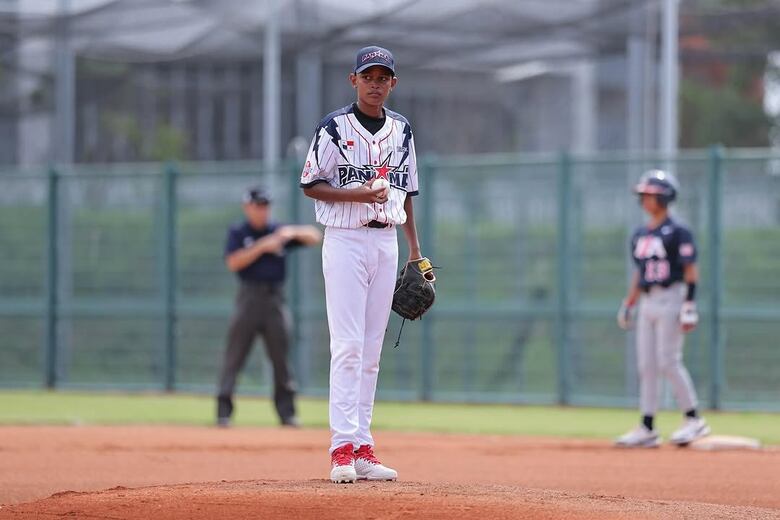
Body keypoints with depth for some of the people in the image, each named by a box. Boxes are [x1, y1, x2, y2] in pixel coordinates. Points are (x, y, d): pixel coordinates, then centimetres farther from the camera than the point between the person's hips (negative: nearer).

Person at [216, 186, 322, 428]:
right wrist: (262, 246, -17)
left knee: (281, 356, 3)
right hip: (249, 297, -3)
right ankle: (223, 410, -8)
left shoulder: (278, 232, 11)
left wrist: (294, 232, -13)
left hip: (275, 299, 3)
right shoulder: (238, 233, 4)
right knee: (234, 355, -8)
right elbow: (233, 262, -10)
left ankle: (287, 412, 8)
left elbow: (315, 236, 6)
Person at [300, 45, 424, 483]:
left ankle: (363, 447, 7)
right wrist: (356, 194, -19)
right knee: (348, 345, -12)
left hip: (386, 242, 5)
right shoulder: (335, 127, -4)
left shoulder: (401, 130, 12)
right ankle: (343, 447, -13)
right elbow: (311, 185, -5)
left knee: (372, 349, 5)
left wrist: (416, 248, 16)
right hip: (346, 239, -5)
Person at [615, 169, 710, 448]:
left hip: (670, 299, -8)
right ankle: (647, 428, 7)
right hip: (647, 302, 8)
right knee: (646, 365, 5)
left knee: (668, 361, -11)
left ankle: (694, 419, 0)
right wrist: (628, 304, 18)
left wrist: (689, 307, -17)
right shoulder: (640, 235, 14)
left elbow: (691, 272, -11)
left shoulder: (677, 233, -9)